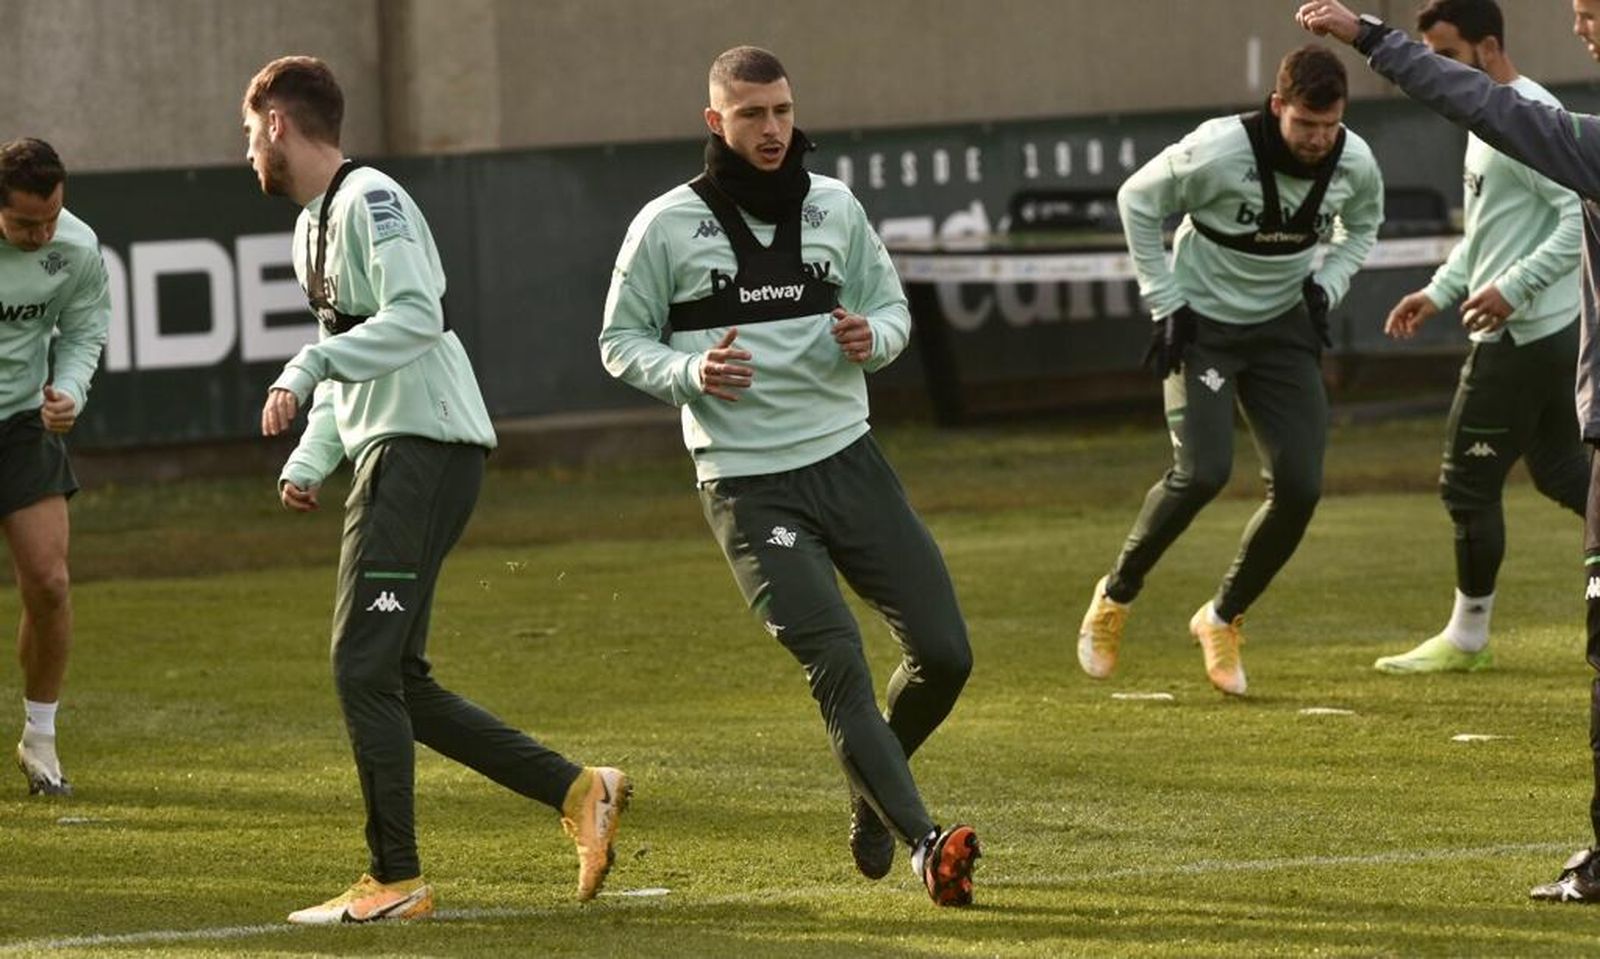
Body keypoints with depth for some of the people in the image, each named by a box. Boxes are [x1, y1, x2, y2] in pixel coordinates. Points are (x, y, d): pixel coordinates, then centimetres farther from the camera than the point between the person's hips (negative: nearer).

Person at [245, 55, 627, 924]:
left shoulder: (369, 199, -10)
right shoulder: (311, 226, 21)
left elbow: (415, 317, -24)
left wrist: (309, 367, -26)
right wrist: (308, 462, 16)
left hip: (425, 449, -10)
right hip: (386, 455, 10)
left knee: (364, 667, -11)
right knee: (396, 683, 8)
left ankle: (395, 882, -6)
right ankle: (578, 792, 11)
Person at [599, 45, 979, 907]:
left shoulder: (835, 207, 6)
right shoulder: (668, 226, -4)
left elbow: (891, 305, 17)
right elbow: (620, 342, 4)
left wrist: (871, 338, -7)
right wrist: (691, 373, -15)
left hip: (849, 457, 4)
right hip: (746, 481, -4)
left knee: (944, 652, 0)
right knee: (836, 665, -17)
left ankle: (872, 791, 27)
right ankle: (925, 846, -17)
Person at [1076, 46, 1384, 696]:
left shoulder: (1354, 164, -11)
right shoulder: (1219, 151, -25)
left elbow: (1361, 226, 14)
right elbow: (1138, 200, -9)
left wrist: (1326, 287, -3)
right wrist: (1166, 305, -11)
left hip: (1282, 326, 4)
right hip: (1202, 324, -4)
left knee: (1299, 487, -7)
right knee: (1202, 472, -22)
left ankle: (1222, 620, 14)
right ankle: (1115, 597, 2)